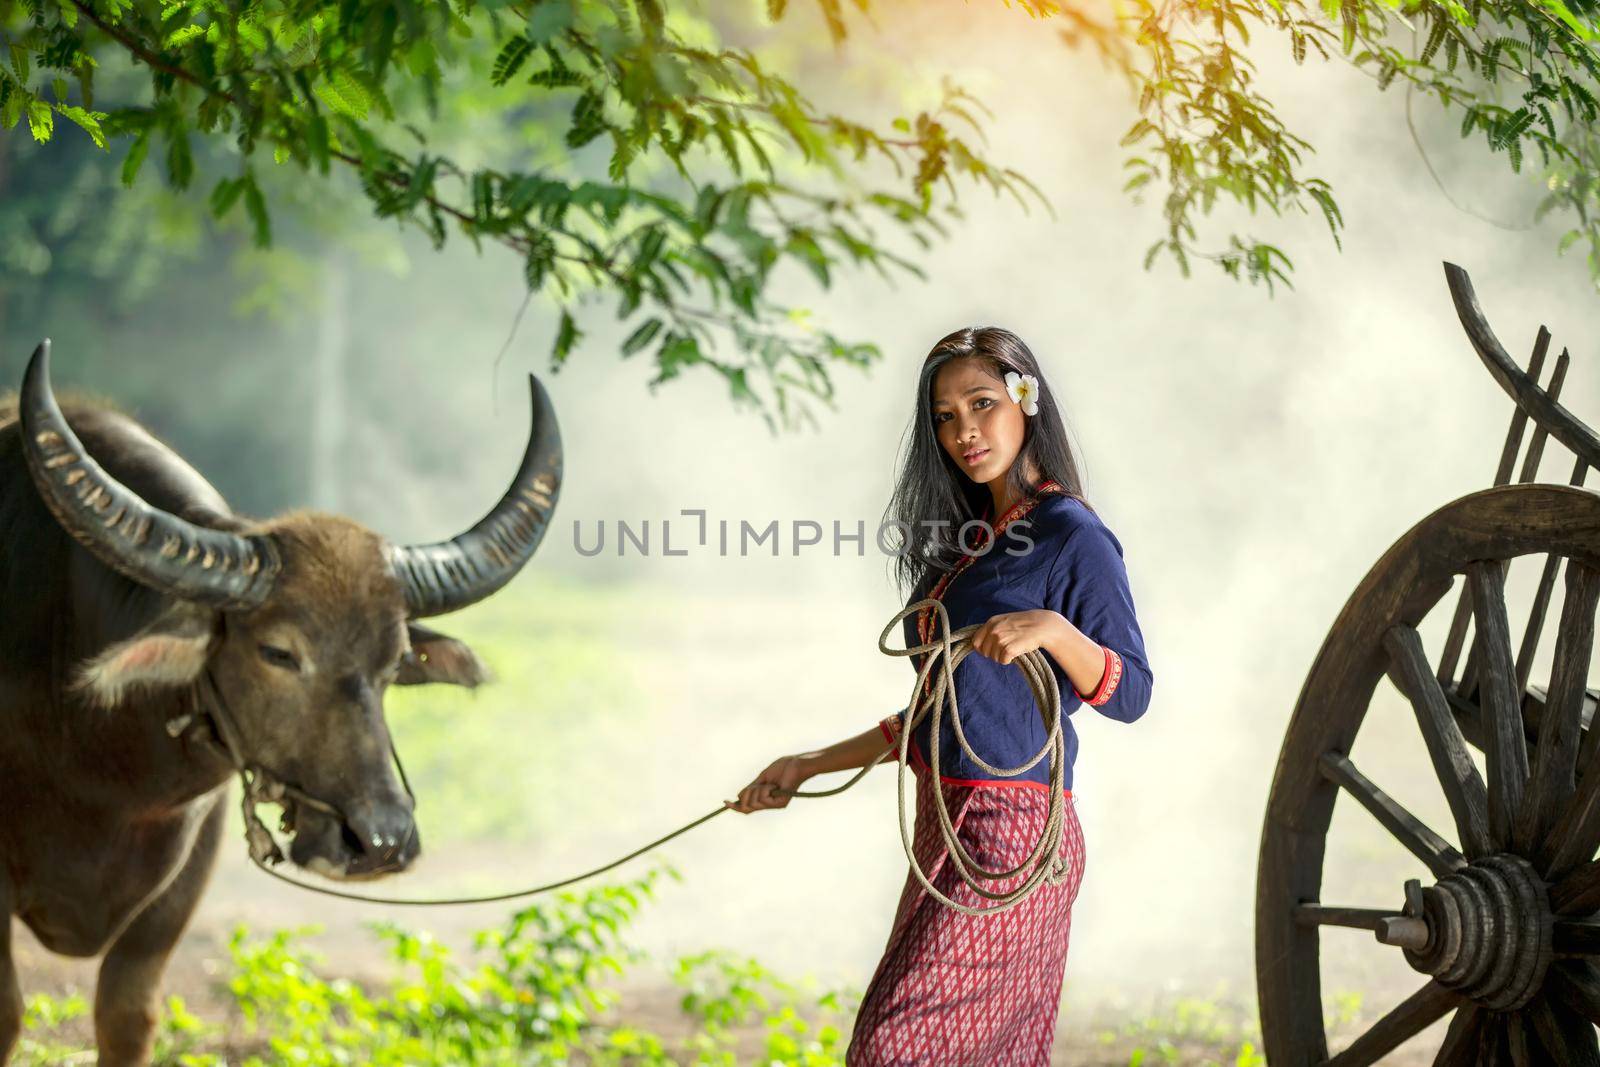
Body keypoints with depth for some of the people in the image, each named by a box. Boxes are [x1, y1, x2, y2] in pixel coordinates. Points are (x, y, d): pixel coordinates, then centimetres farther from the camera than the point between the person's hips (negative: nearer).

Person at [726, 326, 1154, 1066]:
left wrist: (1054, 629, -29)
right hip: (947, 826, 8)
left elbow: (1131, 693, -12)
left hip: (1007, 831, -8)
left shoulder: (1070, 535, -9)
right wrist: (811, 767, 21)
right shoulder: (969, 540, 16)